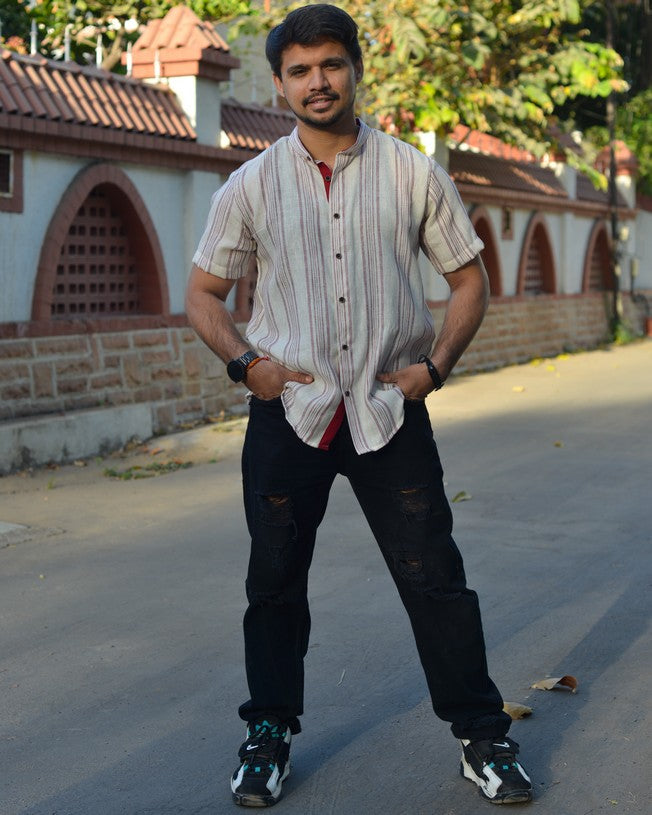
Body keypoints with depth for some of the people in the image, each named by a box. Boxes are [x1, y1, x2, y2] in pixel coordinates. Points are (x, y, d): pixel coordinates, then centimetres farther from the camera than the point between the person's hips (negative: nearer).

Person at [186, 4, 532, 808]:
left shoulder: (412, 174, 2)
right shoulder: (251, 186, 2)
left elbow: (468, 278, 9)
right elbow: (203, 292, 10)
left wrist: (435, 363, -4)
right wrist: (244, 361, -5)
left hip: (389, 410, -1)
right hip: (287, 411, 1)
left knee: (434, 577, 0)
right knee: (274, 581, 9)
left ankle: (482, 738, 15)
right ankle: (269, 735, 26)